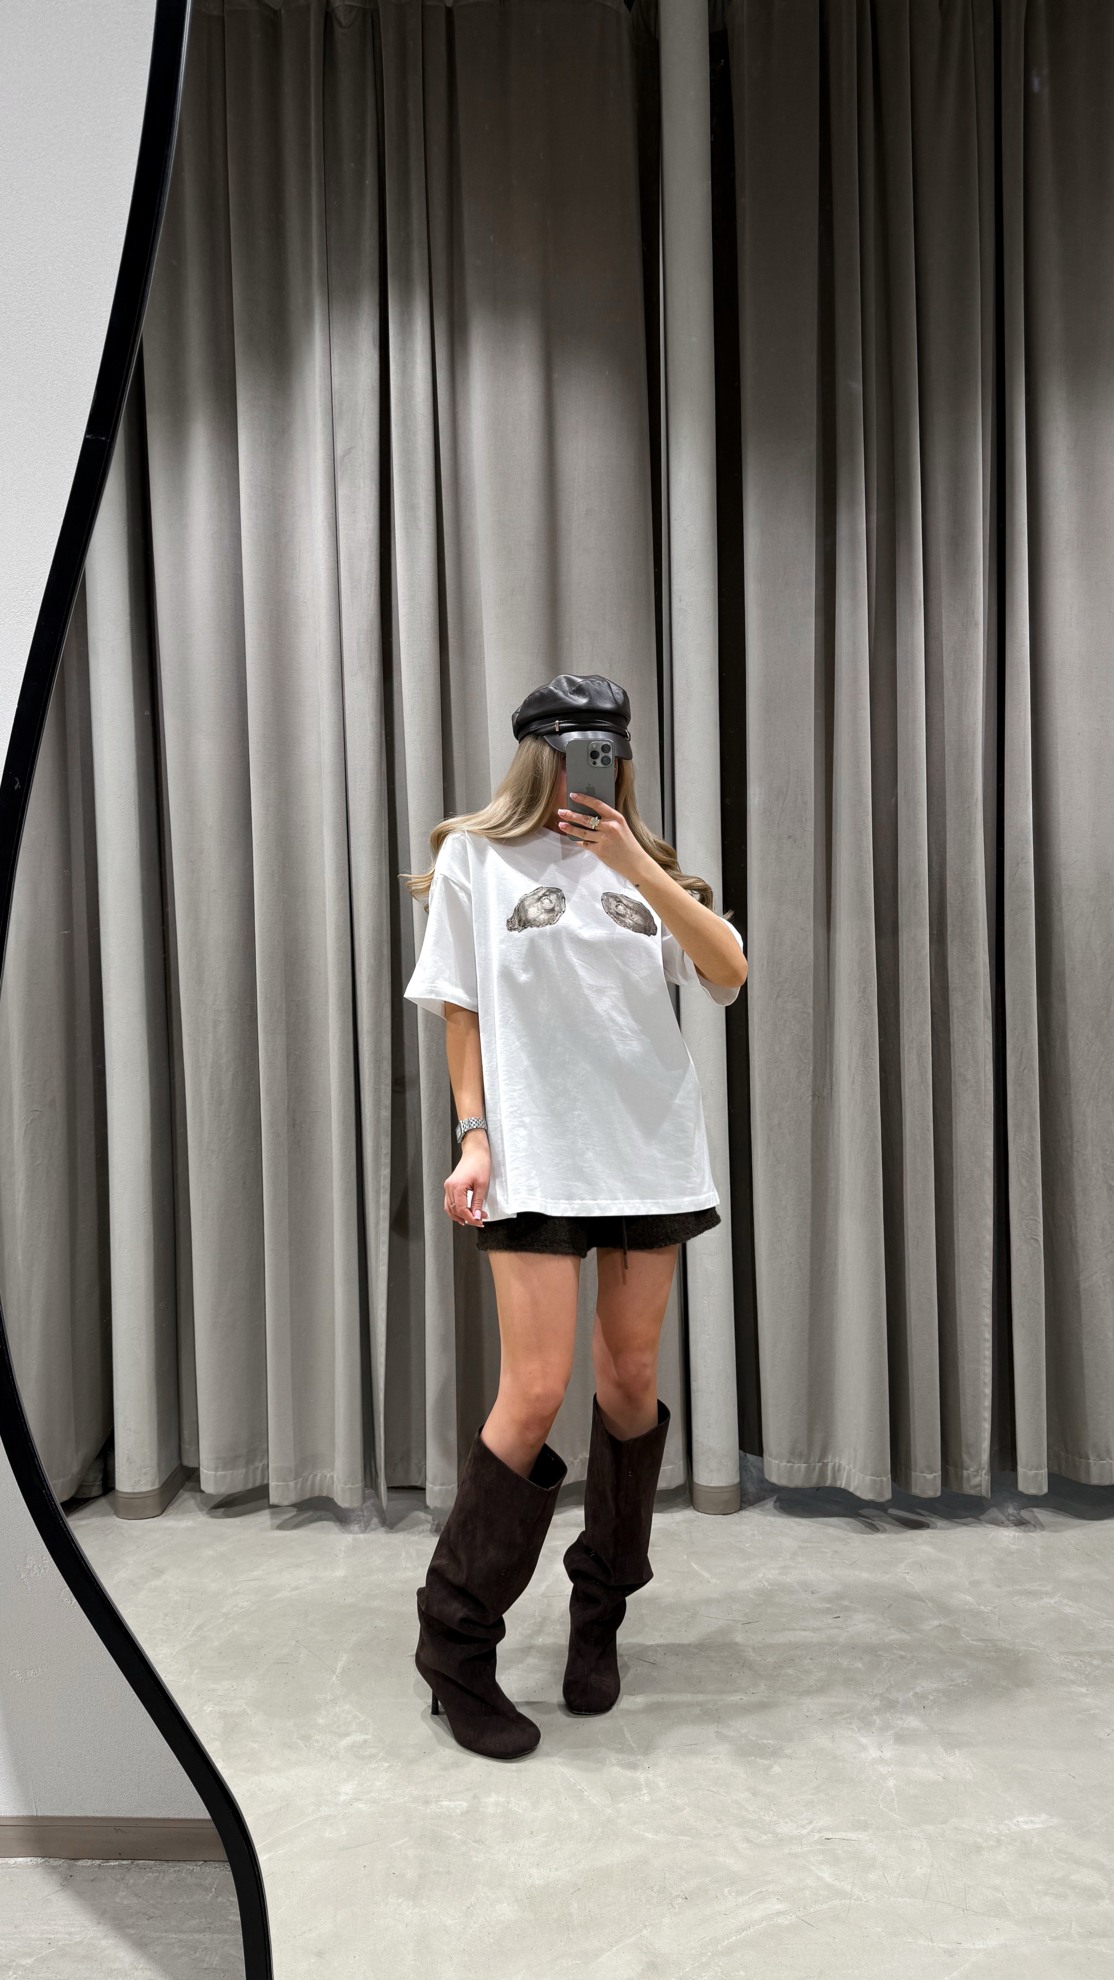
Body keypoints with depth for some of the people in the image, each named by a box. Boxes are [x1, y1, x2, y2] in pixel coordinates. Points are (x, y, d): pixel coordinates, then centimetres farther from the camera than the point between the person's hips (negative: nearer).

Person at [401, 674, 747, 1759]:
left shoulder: (645, 862, 13)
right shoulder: (476, 858, 4)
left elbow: (729, 975, 0)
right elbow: (459, 1010, 3)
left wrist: (637, 868, -9)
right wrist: (472, 1136, -7)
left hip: (650, 1144, 4)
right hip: (534, 1155, -4)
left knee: (630, 1377, 9)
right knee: (535, 1392, -7)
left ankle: (598, 1613, 30)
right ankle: (455, 1644, 12)